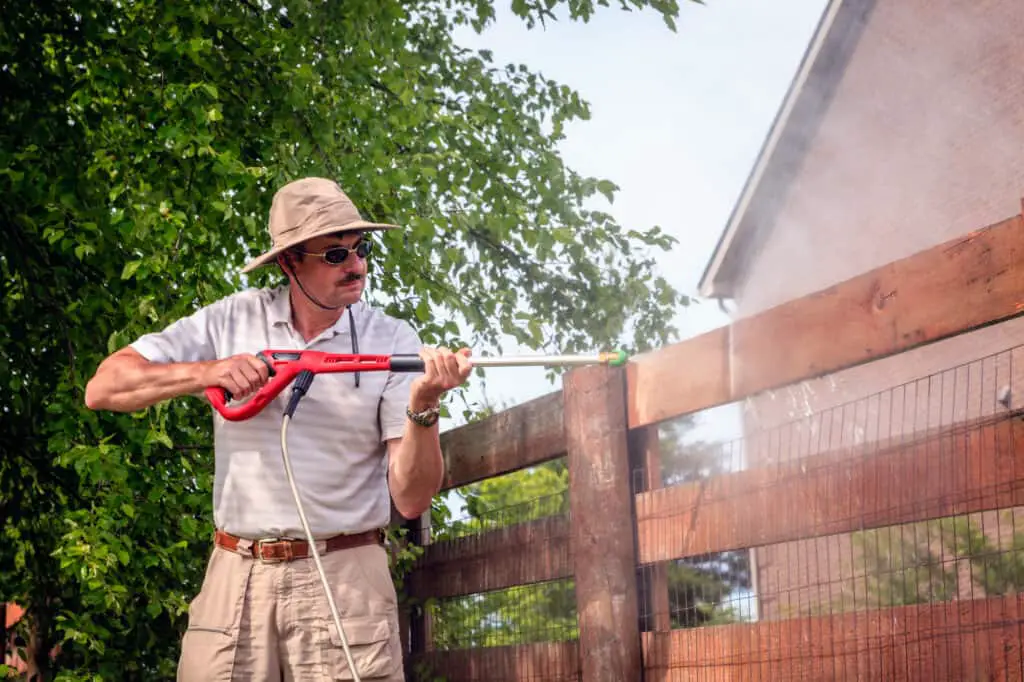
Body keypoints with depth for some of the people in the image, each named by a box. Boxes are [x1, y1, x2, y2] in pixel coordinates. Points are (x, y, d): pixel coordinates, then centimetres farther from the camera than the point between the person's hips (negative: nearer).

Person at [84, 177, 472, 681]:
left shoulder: (394, 341, -2)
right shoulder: (232, 321, 3)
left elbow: (411, 499, -7)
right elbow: (103, 389, -1)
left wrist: (423, 408, -24)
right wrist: (205, 372, -15)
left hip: (345, 582, -1)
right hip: (235, 579, 1)